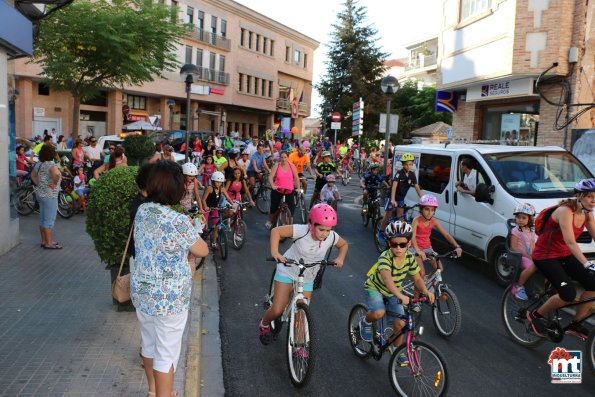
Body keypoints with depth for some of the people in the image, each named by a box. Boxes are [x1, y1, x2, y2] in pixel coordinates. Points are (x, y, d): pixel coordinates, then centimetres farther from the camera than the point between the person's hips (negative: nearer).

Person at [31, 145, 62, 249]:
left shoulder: (38, 164, 9)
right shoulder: (51, 164, -18)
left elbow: (33, 175, 24)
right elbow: (57, 174, -38)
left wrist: (38, 184, 16)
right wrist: (55, 183, -22)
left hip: (40, 193, 9)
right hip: (50, 196, -9)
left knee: (42, 219, 15)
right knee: (50, 220, -2)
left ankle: (44, 241, 25)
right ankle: (49, 243, 2)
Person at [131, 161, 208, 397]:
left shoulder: (142, 211, -4)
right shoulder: (179, 222, -24)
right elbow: (203, 251, -9)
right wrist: (190, 231, 8)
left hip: (141, 291, 8)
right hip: (169, 298, -7)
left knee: (149, 343, 25)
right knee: (167, 352, 9)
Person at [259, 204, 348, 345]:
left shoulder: (332, 237, -18)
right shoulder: (302, 231, -30)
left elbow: (344, 245, 4)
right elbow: (276, 231, -23)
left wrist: (340, 258, -14)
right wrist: (274, 251, -36)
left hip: (307, 279, 3)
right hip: (287, 272, -3)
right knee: (277, 310, -5)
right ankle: (264, 325, 30)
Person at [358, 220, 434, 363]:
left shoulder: (410, 257, -16)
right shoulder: (385, 258, -34)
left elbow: (417, 278, -7)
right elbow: (387, 278, -51)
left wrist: (426, 291, -28)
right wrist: (400, 295, -66)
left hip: (394, 293, 5)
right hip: (375, 288, -5)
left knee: (400, 323, -3)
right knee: (379, 313, -31)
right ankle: (366, 322, 4)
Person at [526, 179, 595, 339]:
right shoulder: (565, 211, -23)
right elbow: (570, 242, -33)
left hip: (564, 256, 8)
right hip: (545, 256, -8)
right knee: (569, 294, -22)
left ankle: (576, 324, 8)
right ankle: (536, 315, 3)